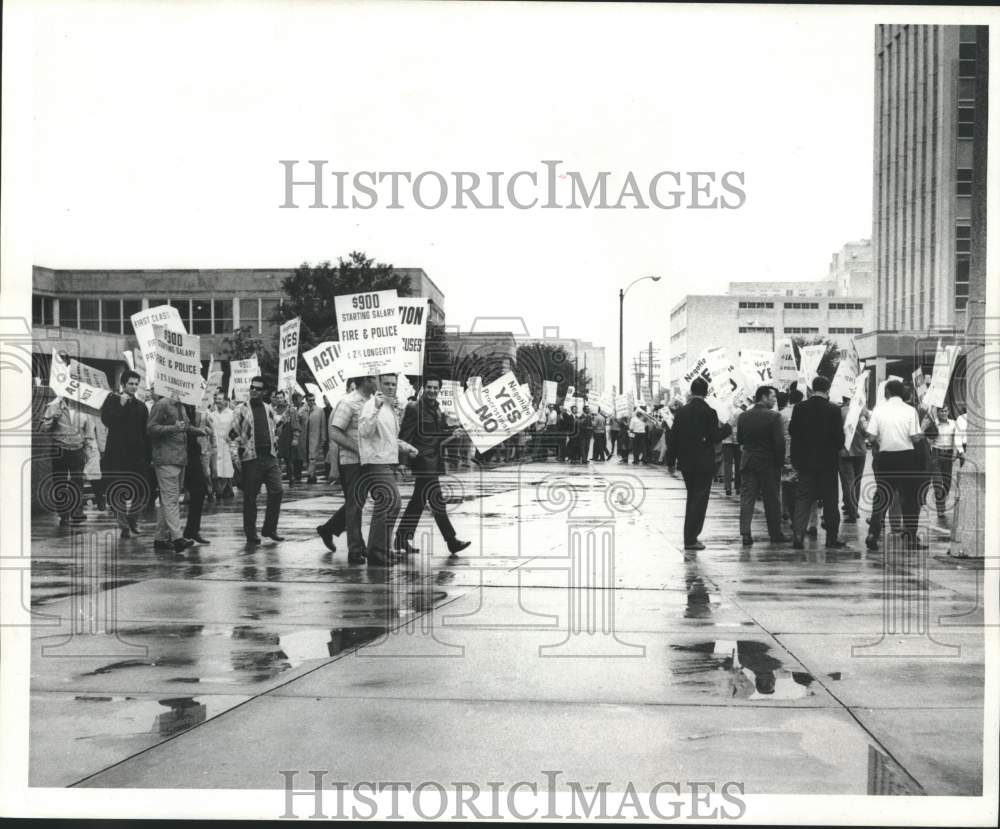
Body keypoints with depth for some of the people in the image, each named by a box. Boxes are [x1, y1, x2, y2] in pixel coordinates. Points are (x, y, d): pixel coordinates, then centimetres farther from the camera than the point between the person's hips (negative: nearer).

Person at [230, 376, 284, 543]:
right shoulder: (241, 409, 0)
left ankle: (269, 529, 9)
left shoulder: (269, 409, 13)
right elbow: (233, 433, -1)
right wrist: (240, 448, -10)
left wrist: (274, 445, 12)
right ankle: (250, 533, 10)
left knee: (277, 491, -4)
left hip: (270, 456, 4)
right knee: (250, 497, 1)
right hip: (251, 458, -4)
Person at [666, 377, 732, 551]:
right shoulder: (709, 412, -12)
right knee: (699, 500, 1)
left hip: (685, 463, 5)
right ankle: (691, 539, -2)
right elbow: (715, 437, -13)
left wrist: (671, 461, 11)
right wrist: (727, 427, 5)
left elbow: (674, 437, 4)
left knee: (692, 498, 18)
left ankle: (690, 536, 23)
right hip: (703, 463, -5)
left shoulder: (681, 411, 2)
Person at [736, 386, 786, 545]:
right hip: (769, 463, -3)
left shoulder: (743, 417, 3)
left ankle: (745, 533, -4)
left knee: (747, 498, 4)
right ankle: (775, 534, 14)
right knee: (771, 499, 7)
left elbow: (739, 439, 9)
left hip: (747, 462, 3)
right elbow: (780, 442, -13)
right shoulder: (773, 417, -12)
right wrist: (780, 462, -4)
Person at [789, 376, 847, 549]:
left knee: (803, 499, 5)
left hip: (804, 461, 2)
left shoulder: (800, 408, -2)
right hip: (828, 462, -2)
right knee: (830, 501, 7)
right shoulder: (833, 410, -10)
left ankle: (798, 533, -10)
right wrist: (837, 448, 11)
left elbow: (792, 431, 4)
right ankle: (832, 538, 12)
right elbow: (839, 437, -9)